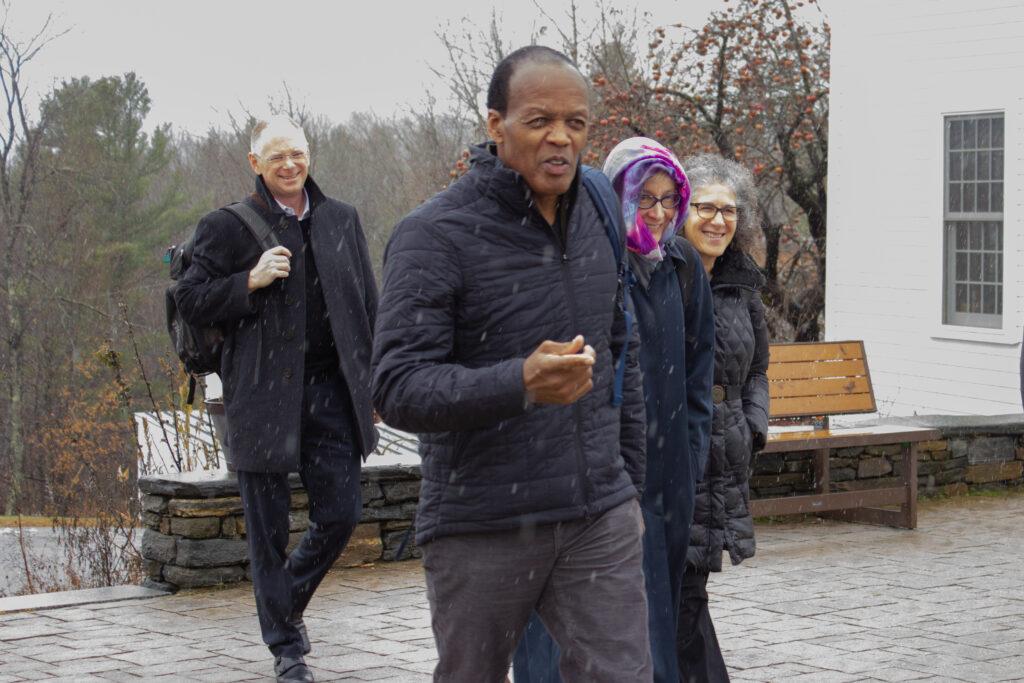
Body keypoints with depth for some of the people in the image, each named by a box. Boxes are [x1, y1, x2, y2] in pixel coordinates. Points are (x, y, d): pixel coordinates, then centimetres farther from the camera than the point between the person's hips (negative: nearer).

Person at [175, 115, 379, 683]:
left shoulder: (341, 220, 12)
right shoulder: (226, 227, 0)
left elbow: (368, 305, 16)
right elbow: (190, 301, -1)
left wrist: (375, 380, 11)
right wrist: (251, 281, -15)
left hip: (329, 386, 3)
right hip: (262, 395, -3)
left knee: (340, 513, 1)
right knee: (269, 529, 3)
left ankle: (289, 599, 29)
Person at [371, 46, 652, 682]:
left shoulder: (596, 216, 8)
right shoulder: (433, 235, -12)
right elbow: (399, 388, -19)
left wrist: (630, 480, 16)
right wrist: (521, 384, -33)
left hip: (599, 518, 4)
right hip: (482, 528, -4)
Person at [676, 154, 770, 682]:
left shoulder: (741, 287, 12)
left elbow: (756, 369, 24)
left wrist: (753, 430, 10)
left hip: (723, 460, 6)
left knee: (684, 590, 11)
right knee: (681, 594, -5)